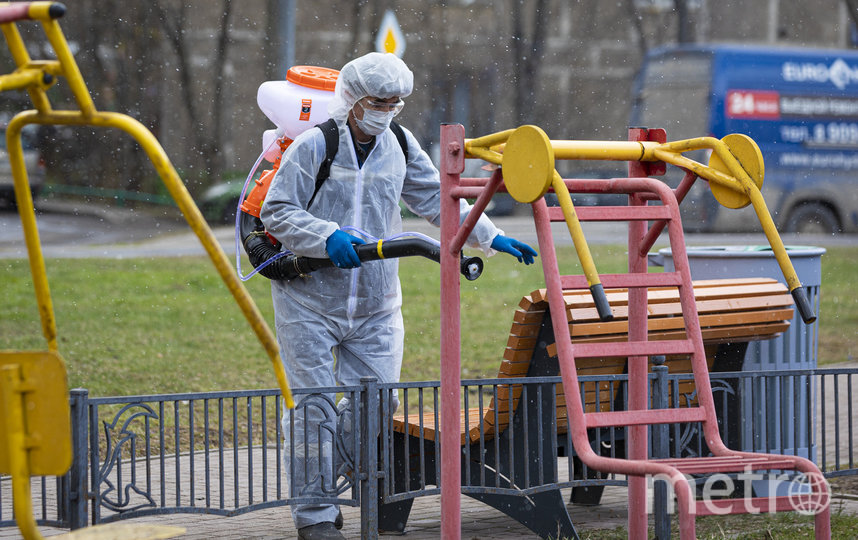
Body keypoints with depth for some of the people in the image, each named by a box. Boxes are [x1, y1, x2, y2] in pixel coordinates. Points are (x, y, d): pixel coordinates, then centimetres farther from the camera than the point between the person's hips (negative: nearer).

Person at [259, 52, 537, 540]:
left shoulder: (400, 146, 5)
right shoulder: (313, 146, -10)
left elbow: (437, 199, 13)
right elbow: (276, 212, -11)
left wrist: (489, 236, 5)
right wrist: (328, 237, -24)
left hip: (376, 307, 5)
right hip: (309, 302, -5)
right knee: (316, 409, -3)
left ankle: (325, 480, 27)